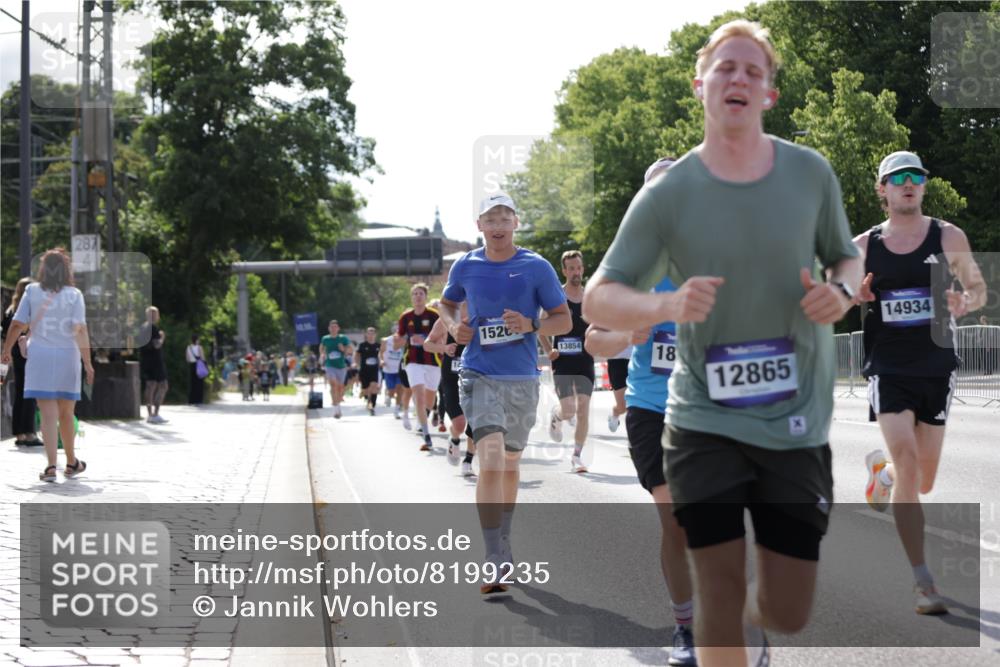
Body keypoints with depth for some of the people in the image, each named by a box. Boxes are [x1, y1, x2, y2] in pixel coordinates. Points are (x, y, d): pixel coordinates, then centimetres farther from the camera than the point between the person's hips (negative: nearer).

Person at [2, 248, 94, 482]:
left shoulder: (32, 291, 0)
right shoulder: (74, 295, -4)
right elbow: (80, 330, -12)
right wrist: (88, 363, -11)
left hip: (39, 357, 0)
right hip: (67, 357, 0)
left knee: (48, 414, -2)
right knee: (66, 414, 15)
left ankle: (51, 466, -13)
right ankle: (71, 463, 29)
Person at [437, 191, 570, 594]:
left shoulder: (537, 268, -1)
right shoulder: (465, 267, 3)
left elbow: (564, 320, 2)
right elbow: (446, 303, 22)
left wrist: (531, 326, -18)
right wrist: (454, 326, 0)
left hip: (522, 379, 1)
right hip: (479, 376, -1)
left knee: (510, 464, 15)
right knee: (491, 462, -18)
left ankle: (503, 544, 36)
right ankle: (495, 560, -19)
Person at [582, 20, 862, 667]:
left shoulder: (811, 173, -1)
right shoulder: (667, 194, -6)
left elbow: (849, 258, 15)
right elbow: (597, 300, -5)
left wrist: (841, 291, -10)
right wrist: (667, 303, -26)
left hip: (797, 423, 2)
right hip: (705, 422, -2)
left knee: (789, 610, 5)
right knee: (719, 595, -5)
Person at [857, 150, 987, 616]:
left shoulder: (949, 237, 1)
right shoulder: (863, 246, 2)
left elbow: (978, 288, 10)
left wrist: (964, 303, -14)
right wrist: (853, 296, -12)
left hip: (936, 368, 2)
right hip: (888, 370, -1)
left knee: (923, 481, 9)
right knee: (908, 468, -15)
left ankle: (882, 470, 47)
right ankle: (923, 582, -11)